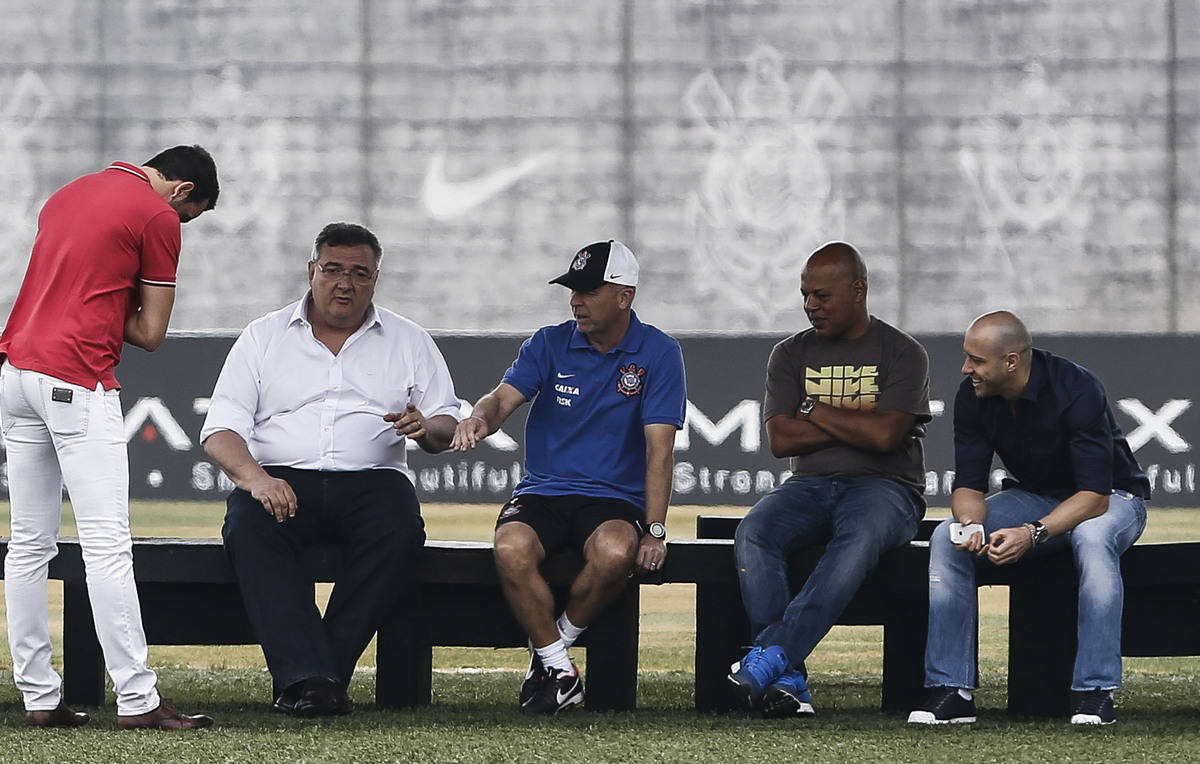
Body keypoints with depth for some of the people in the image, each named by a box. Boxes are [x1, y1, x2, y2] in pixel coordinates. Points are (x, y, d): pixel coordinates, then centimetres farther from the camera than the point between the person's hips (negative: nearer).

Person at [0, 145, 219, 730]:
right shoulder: (159, 216, -2)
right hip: (77, 383, -8)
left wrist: (95, 310, 10)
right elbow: (151, 333, -1)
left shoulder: (68, 195, 22)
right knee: (107, 544, -9)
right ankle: (137, 699, -12)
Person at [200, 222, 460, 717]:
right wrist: (254, 477, -18)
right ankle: (308, 675, -40)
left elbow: (448, 426, 12)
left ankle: (312, 676, -32)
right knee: (248, 529, -34)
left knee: (399, 532, -34)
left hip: (371, 478, 1)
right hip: (279, 478, 0)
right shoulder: (263, 338, 13)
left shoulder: (408, 342, 17)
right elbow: (221, 430, 4)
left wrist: (427, 429, -14)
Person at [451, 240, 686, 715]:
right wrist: (481, 417, -34)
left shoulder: (658, 355, 1)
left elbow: (659, 448, -6)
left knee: (615, 552, -37)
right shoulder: (549, 344, 7)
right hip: (542, 493, 2)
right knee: (511, 549, -33)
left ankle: (552, 646, -10)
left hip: (614, 499, -2)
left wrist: (654, 531, -15)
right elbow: (505, 396, -7)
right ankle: (558, 670, -17)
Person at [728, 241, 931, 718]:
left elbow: (885, 436, -12)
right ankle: (788, 678, -36)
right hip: (810, 485, 3)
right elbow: (781, 439, 1)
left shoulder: (903, 353, 3)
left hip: (884, 487, -3)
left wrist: (815, 412, -2)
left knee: (858, 540, -39)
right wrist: (856, 424, -5)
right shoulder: (791, 354, 14)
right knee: (752, 535, -29)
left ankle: (769, 658, -46)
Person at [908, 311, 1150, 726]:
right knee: (947, 539, -19)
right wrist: (970, 522, -33)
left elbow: (1094, 495, -31)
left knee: (1092, 538, -40)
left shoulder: (1076, 389, -29)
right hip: (1032, 497, 5)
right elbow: (968, 485, -9)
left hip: (1109, 499, -5)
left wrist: (1034, 534, -45)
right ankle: (951, 689, -20)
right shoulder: (972, 397, -12)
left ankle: (1096, 692, -37)